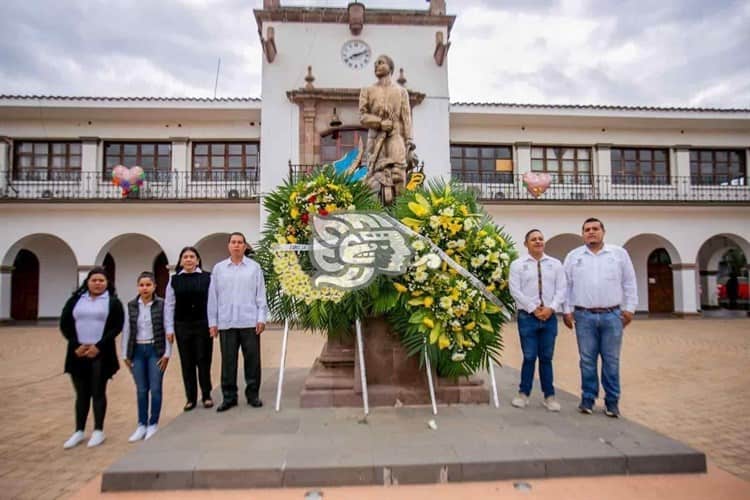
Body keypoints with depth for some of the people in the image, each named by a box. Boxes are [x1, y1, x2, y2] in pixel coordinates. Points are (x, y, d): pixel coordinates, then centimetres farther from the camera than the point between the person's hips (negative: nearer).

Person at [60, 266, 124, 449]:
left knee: (98, 393, 6)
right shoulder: (75, 300, 7)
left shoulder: (113, 301, 0)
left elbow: (117, 326, -6)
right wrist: (76, 345, -7)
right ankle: (79, 432, 23)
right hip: (78, 354, 3)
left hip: (101, 354, -2)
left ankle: (98, 431, 17)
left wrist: (99, 346, -14)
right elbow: (64, 324, 5)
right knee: (82, 394, 11)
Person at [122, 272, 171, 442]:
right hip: (137, 351, 3)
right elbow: (126, 331, 7)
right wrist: (125, 355, 5)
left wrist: (167, 354, -8)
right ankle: (142, 425, 21)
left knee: (155, 389, 3)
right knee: (141, 390, 10)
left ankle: (153, 424, 17)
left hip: (155, 350, -3)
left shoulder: (162, 304, -7)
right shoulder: (131, 306, 3)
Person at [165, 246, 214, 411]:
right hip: (182, 326, 2)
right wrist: (169, 328, 1)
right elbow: (169, 305, 4)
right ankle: (191, 398, 19)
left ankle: (206, 396, 19)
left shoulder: (207, 277, -2)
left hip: (203, 325, -2)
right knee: (187, 363, 8)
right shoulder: (174, 280, 3)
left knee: (204, 361, 5)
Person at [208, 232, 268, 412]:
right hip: (226, 323, 1)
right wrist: (212, 322, 5)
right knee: (228, 361, 6)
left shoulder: (254, 267, 4)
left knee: (252, 360, 4)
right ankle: (229, 396, 17)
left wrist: (261, 318, -4)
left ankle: (253, 394, 16)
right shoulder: (219, 268, 8)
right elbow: (213, 297, 8)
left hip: (250, 322, -1)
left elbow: (261, 295, 3)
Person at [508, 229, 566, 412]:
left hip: (550, 317, 2)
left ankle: (549, 396, 19)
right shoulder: (517, 264, 1)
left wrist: (551, 308, -10)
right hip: (527, 317, -2)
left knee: (546, 358, 9)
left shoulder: (555, 264, 9)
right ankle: (523, 394, 17)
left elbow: (561, 289, 3)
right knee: (529, 357, 2)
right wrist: (533, 309, -10)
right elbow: (515, 291, -6)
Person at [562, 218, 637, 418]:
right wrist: (567, 310, 1)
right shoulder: (573, 256, 6)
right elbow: (566, 285, 6)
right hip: (584, 316, 0)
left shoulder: (619, 253, 6)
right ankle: (588, 398, 17)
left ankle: (612, 401, 16)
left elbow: (629, 282, 8)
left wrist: (629, 308, 3)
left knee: (611, 361, 5)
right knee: (587, 360, 5)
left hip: (612, 315, 0)